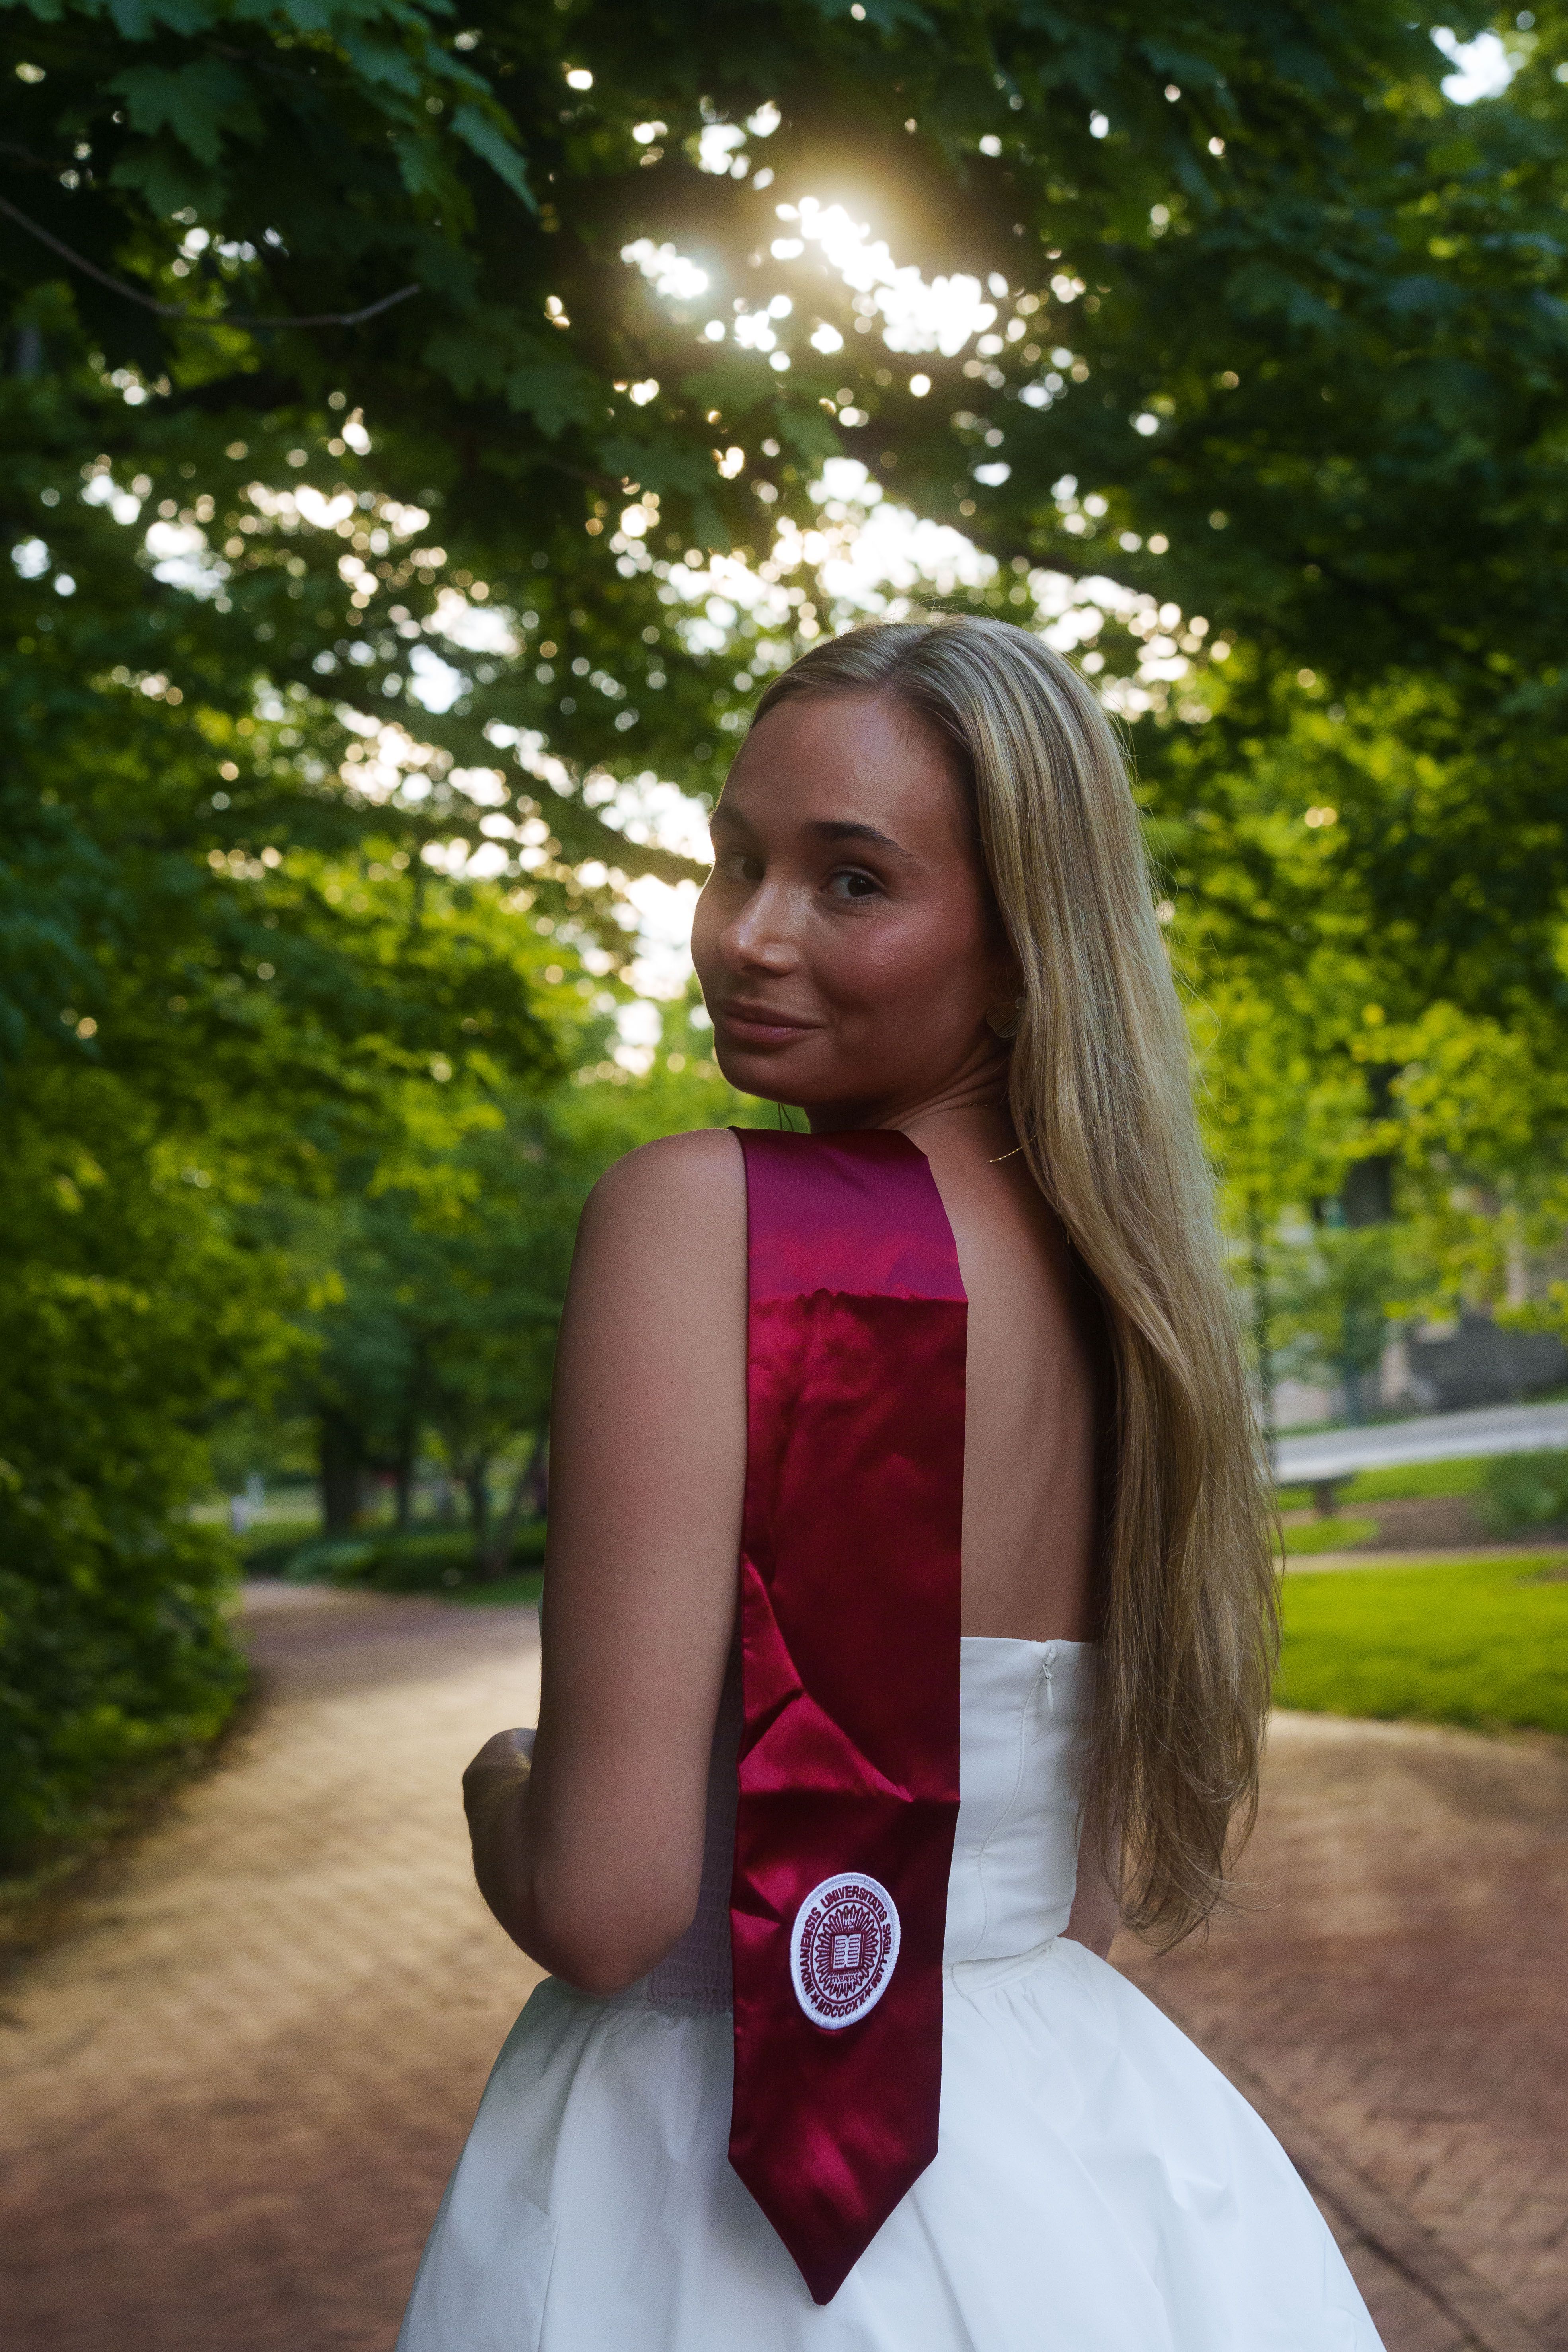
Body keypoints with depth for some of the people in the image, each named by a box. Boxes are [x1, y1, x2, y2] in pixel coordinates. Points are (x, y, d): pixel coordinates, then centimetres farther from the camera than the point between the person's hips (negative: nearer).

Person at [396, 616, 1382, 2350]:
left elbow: (604, 1902, -24)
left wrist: (500, 1796, -3)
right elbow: (1179, 1848, 10)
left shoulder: (701, 1214, -20)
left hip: (737, 2200, -6)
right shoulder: (1121, 1269, -1)